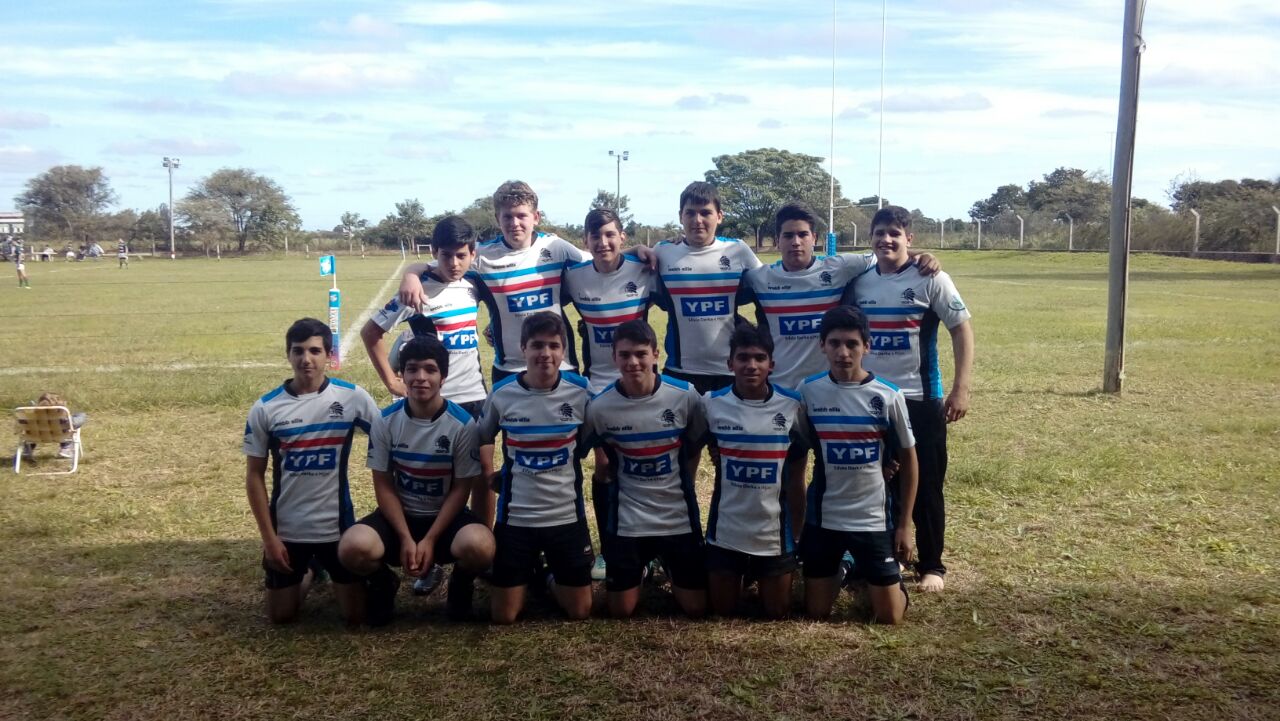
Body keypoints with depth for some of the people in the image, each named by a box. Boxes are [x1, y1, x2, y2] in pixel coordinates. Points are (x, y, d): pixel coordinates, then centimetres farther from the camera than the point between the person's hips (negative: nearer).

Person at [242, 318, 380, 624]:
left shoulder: (352, 397, -9)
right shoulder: (265, 408, -7)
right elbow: (254, 476, -2)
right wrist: (268, 537, -6)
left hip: (338, 525, 0)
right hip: (286, 529, 1)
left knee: (355, 614, 3)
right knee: (280, 616, 9)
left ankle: (333, 577, 36)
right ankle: (306, 575, 41)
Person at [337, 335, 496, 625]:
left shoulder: (463, 424, -13)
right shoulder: (385, 421, -7)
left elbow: (461, 489, -8)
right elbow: (383, 485, -3)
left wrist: (430, 540, -16)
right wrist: (405, 538, -14)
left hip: (445, 516, -1)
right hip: (398, 514, 1)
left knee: (479, 546, -35)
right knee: (352, 547, -31)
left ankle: (461, 583, 5)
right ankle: (383, 582, 8)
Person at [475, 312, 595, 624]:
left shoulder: (581, 391, -8)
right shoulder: (502, 393, -7)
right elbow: (480, 443, 10)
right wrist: (489, 477, 2)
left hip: (567, 515, 0)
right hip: (515, 516, 0)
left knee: (580, 611, 5)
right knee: (503, 616, 4)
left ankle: (552, 579, 36)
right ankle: (526, 576, 35)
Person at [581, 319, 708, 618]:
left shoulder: (686, 396, -12)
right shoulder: (600, 406, -13)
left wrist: (681, 487, 5)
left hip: (679, 516, 0)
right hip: (627, 520, 0)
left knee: (696, 608, 5)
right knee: (621, 611, 5)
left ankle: (669, 568, 35)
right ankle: (642, 568, 35)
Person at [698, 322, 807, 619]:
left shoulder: (792, 405, -9)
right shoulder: (711, 403, -10)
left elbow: (796, 478, -1)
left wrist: (796, 533, 2)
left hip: (774, 530, 0)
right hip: (725, 530, 0)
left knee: (778, 612, 10)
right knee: (722, 610, 11)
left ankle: (762, 580, 41)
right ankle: (740, 577, 42)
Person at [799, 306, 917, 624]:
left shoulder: (889, 396, -10)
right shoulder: (809, 392, -7)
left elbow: (908, 459, 0)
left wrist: (905, 525, -1)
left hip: (874, 519, -1)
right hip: (822, 518, 1)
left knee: (889, 618, 2)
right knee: (816, 613, 8)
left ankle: (874, 573, 33)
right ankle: (841, 568, 38)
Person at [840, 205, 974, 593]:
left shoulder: (931, 280, -6)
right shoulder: (859, 282, 5)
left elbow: (962, 330, -5)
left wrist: (960, 390, -12)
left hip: (920, 400, -3)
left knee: (925, 486, 4)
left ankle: (931, 565, 19)